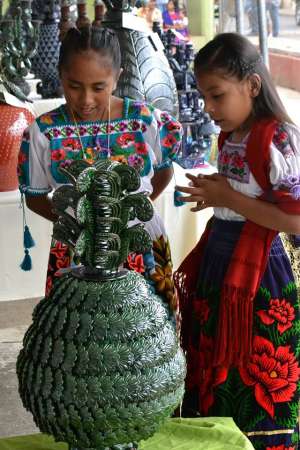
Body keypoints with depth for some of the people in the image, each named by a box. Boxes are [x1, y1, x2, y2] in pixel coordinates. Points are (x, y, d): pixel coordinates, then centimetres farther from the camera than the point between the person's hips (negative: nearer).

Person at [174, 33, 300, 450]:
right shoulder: (230, 137, 9)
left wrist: (228, 198, -19)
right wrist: (212, 194, 4)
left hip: (256, 278, -8)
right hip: (216, 270, 8)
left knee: (255, 393, 5)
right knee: (213, 379, 18)